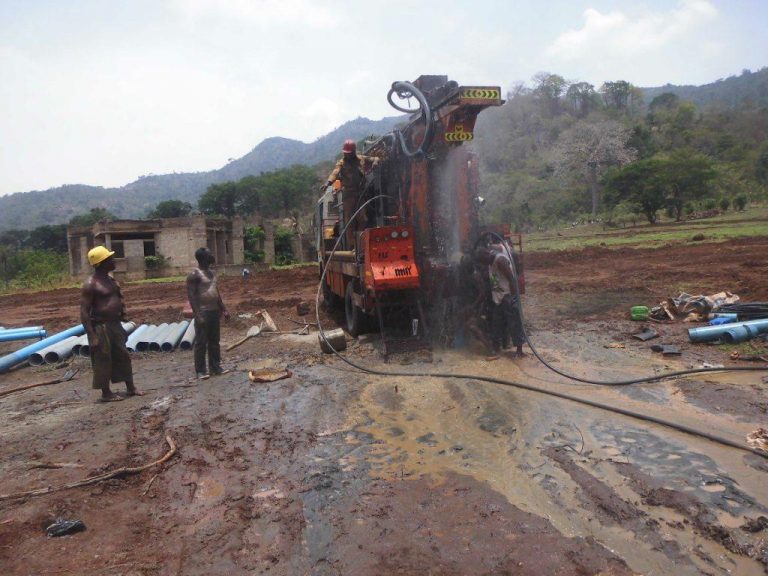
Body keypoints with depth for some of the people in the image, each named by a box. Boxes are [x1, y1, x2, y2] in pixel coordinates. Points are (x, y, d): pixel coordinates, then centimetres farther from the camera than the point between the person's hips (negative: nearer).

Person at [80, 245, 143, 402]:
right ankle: (106, 393, 16)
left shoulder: (110, 279, 10)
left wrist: (120, 323, 20)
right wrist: (92, 336, -21)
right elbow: (84, 312, -18)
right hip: (101, 327, -8)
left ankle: (131, 388, 25)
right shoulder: (91, 284, -16)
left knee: (123, 356, 14)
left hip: (115, 324, 8)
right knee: (103, 360, 3)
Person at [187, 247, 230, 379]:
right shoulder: (194, 274, -11)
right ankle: (200, 371, 5)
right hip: (203, 312, -8)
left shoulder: (211, 273, 14)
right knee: (201, 342, -2)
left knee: (214, 341, 12)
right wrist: (197, 315, -22)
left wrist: (223, 309, 19)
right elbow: (191, 296, -15)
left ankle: (215, 367, 20)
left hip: (215, 311, 8)